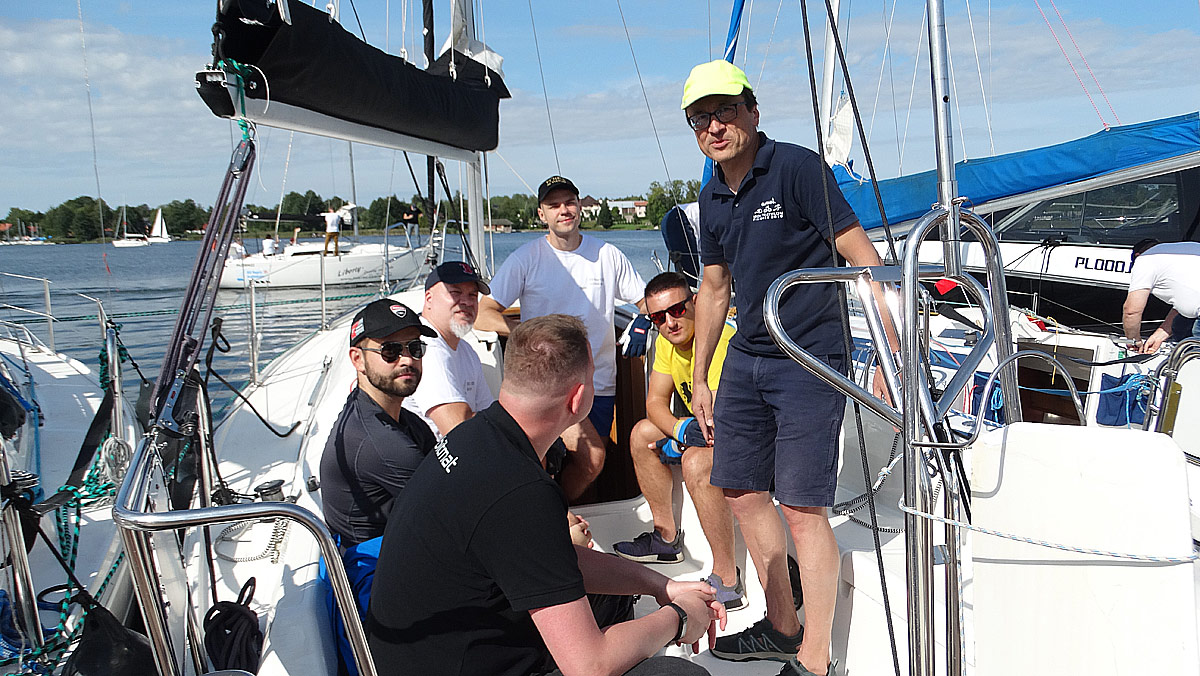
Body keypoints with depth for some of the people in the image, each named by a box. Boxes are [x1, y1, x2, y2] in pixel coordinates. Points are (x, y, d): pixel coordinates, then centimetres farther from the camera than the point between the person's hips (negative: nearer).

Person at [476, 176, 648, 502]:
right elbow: (483, 314, -6)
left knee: (588, 468, 5)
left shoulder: (608, 255, 6)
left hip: (598, 382, 4)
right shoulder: (524, 259, -2)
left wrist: (642, 321, -9)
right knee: (591, 457, -19)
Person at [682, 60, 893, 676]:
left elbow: (864, 261, -14)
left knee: (802, 508, -8)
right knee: (741, 491, 12)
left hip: (809, 363, -8)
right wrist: (699, 379, 21)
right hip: (745, 359, 8)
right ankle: (782, 626, 30)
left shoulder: (797, 168, -12)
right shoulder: (712, 199, 10)